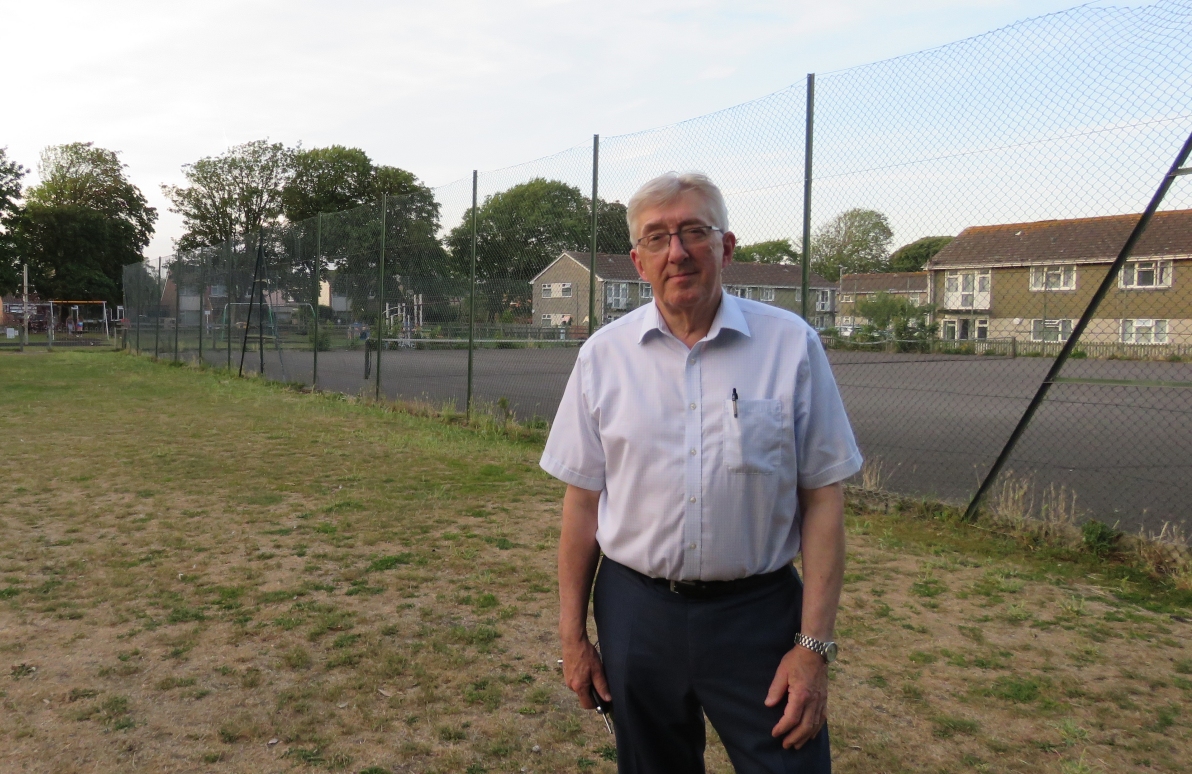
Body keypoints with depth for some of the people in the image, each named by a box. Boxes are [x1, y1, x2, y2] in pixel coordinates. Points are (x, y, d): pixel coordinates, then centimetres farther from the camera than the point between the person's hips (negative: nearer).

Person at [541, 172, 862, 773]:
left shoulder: (790, 344, -6)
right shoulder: (603, 355, -1)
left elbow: (822, 498, -5)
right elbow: (582, 502, 3)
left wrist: (814, 645, -8)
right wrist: (572, 636, 4)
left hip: (759, 613, -2)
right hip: (636, 611, 2)